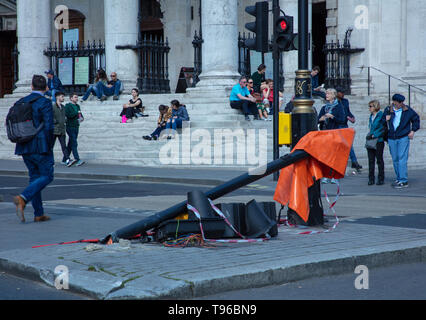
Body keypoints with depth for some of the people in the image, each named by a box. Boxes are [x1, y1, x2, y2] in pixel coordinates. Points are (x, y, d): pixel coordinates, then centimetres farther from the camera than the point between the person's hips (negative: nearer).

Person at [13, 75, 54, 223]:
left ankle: (39, 214, 12)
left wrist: (20, 140, 16)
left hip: (25, 148, 7)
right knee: (46, 176, 2)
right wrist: (49, 146, -7)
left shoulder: (21, 102, 9)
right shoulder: (45, 103, -10)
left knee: (34, 177, 13)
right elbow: (48, 127, -17)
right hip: (40, 147, -7)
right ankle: (22, 199, -18)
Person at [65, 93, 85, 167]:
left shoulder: (77, 106, 16)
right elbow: (68, 115, -21)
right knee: (74, 144, -13)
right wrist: (77, 112, -14)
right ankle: (77, 160, -18)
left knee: (71, 144, 11)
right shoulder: (67, 106, -7)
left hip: (76, 127, 7)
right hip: (70, 127, -7)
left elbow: (80, 115, 22)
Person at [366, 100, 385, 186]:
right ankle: (371, 179, 10)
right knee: (371, 160, 6)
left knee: (379, 160, 2)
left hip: (379, 141, -6)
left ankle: (381, 179, 9)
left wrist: (374, 135, -13)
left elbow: (383, 129, -11)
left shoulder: (381, 116, -9)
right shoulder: (371, 116, 13)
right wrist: (369, 135, 6)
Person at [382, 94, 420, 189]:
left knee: (402, 158, -10)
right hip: (391, 138, 3)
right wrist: (385, 120, -10)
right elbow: (382, 122, 13)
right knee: (395, 159, 9)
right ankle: (399, 178, 21)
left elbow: (416, 119, 15)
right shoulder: (388, 110, 3)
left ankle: (403, 181, -10)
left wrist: (412, 131, 7)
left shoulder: (407, 110, 0)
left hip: (403, 138, -3)